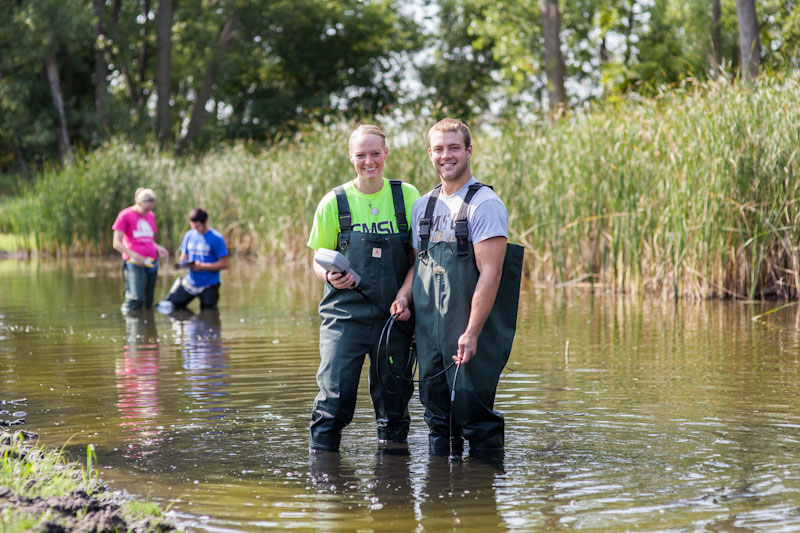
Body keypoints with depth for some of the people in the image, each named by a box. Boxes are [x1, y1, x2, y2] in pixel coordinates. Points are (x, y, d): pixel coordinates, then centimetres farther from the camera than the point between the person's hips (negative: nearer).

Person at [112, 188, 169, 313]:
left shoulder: (151, 216, 18)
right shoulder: (125, 216, -1)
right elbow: (116, 243, -4)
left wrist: (158, 247, 5)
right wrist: (133, 255, -19)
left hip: (151, 262, 7)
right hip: (134, 263, -7)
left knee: (148, 302, 4)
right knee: (136, 299, -20)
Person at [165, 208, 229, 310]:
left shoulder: (216, 238, -10)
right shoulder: (189, 235, 7)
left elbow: (225, 263, -12)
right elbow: (184, 257, 14)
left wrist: (202, 266, -18)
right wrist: (183, 262, -11)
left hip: (209, 286, -5)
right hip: (190, 282, 5)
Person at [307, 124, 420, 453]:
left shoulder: (407, 196, 4)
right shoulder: (334, 203, 2)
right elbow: (319, 261, 10)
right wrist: (330, 277, -13)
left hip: (394, 316, 1)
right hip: (345, 315, -1)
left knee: (394, 395, 8)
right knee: (335, 392, -8)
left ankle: (392, 446, 24)